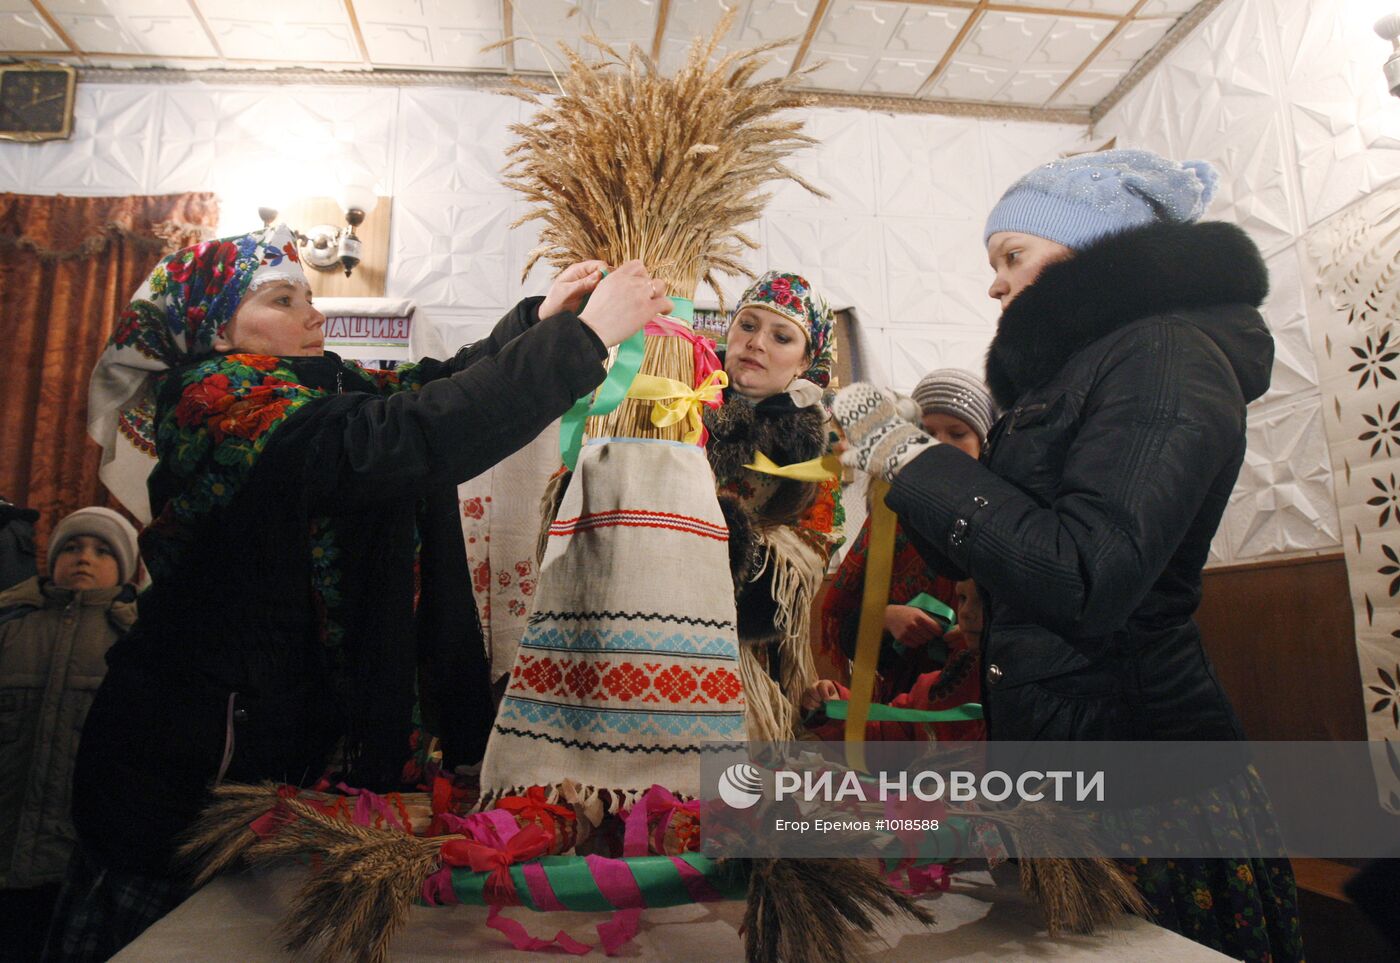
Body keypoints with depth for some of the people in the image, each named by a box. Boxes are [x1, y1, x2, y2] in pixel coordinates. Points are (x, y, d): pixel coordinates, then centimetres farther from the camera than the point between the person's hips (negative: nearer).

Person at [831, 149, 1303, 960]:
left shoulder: (1164, 354, -14)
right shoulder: (1081, 365, 14)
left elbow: (1086, 580, -27)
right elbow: (994, 551, 18)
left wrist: (914, 456, -20)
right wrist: (891, 458, 10)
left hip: (1133, 741, -9)